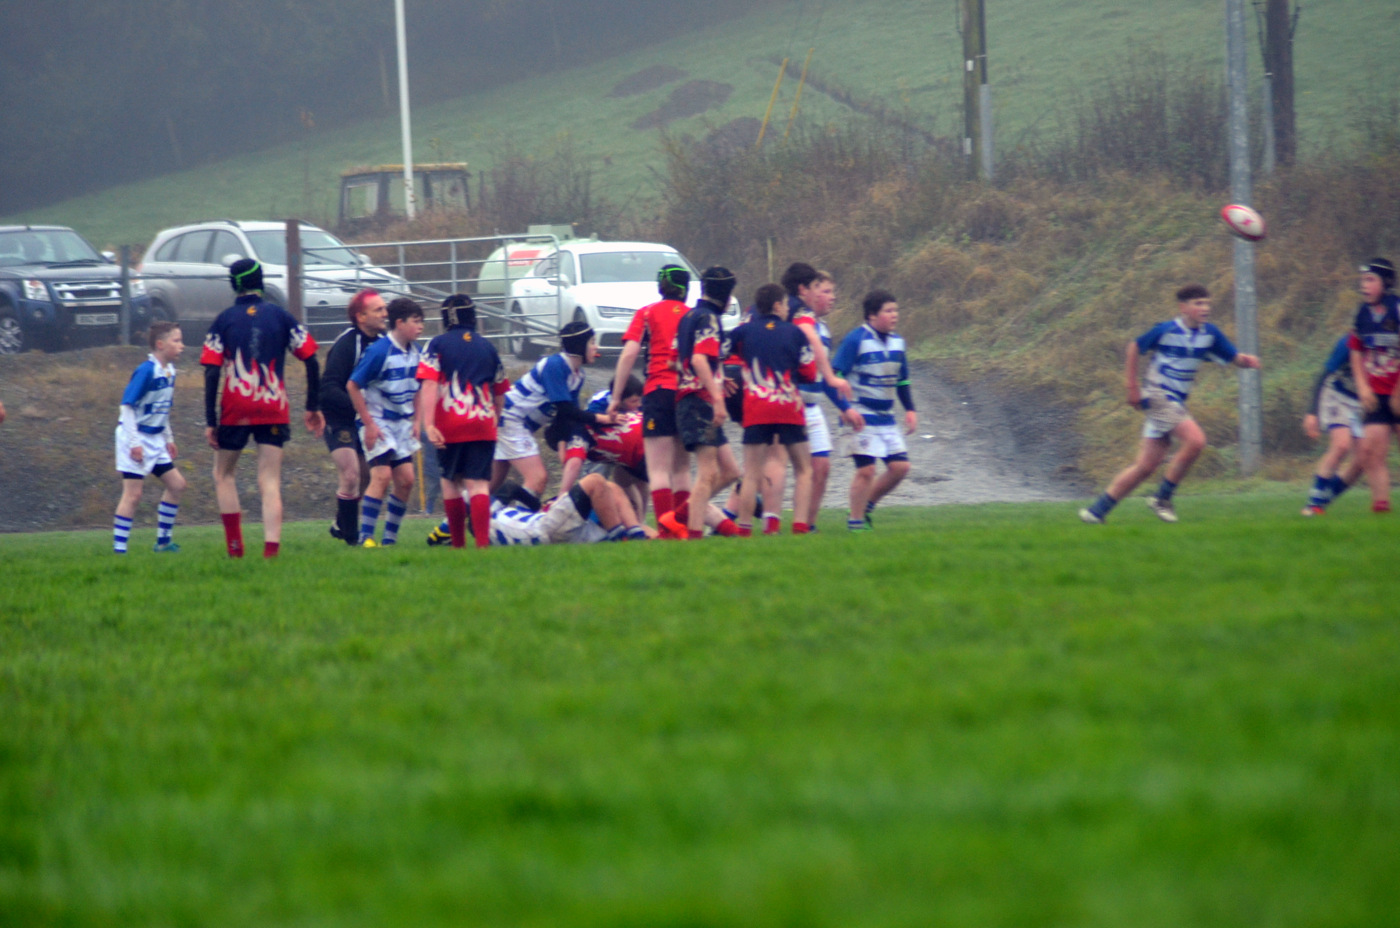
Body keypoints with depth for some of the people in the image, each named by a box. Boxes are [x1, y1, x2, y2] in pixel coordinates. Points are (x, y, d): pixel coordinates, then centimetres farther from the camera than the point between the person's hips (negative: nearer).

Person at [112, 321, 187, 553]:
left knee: (176, 484, 10)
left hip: (155, 441, 9)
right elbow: (127, 406, -20)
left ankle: (163, 540, 18)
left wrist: (168, 438, 21)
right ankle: (118, 549, -7)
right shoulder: (146, 372, -19)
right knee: (133, 493, -10)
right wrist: (134, 442, -23)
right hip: (135, 438, -9)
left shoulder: (169, 371, 8)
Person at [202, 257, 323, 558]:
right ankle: (271, 548, -14)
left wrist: (210, 421, -6)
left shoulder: (224, 320, 0)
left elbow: (211, 373, -6)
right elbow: (311, 360, 1)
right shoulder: (280, 316, 4)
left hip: (235, 411, -1)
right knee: (270, 483, 0)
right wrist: (313, 407, 8)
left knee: (224, 475, 17)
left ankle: (235, 546, 9)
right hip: (274, 410, 1)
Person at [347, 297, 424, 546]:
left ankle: (390, 538, 11)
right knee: (382, 475, -17)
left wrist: (415, 420, 9)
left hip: (402, 423, 7)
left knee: (405, 480, 2)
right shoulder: (379, 351, -18)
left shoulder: (415, 352, 3)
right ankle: (365, 537, -13)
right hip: (378, 422, -7)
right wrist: (369, 423, -16)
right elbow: (352, 386, -16)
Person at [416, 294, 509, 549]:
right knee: (478, 484, -5)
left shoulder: (438, 345, 2)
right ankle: (482, 541, -23)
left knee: (450, 482, 13)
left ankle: (458, 544, 17)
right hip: (484, 427, 2)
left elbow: (428, 385, -10)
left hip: (450, 425, -2)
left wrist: (428, 424, -16)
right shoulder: (487, 347, 13)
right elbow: (500, 392, 21)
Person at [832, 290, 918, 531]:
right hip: (861, 418, -7)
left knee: (900, 466, 2)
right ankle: (856, 519, 3)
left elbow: (902, 380, 21)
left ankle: (866, 505, 19)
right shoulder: (856, 339, -13)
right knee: (866, 468, -10)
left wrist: (910, 410, 13)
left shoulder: (896, 342, 10)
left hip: (886, 419, 7)